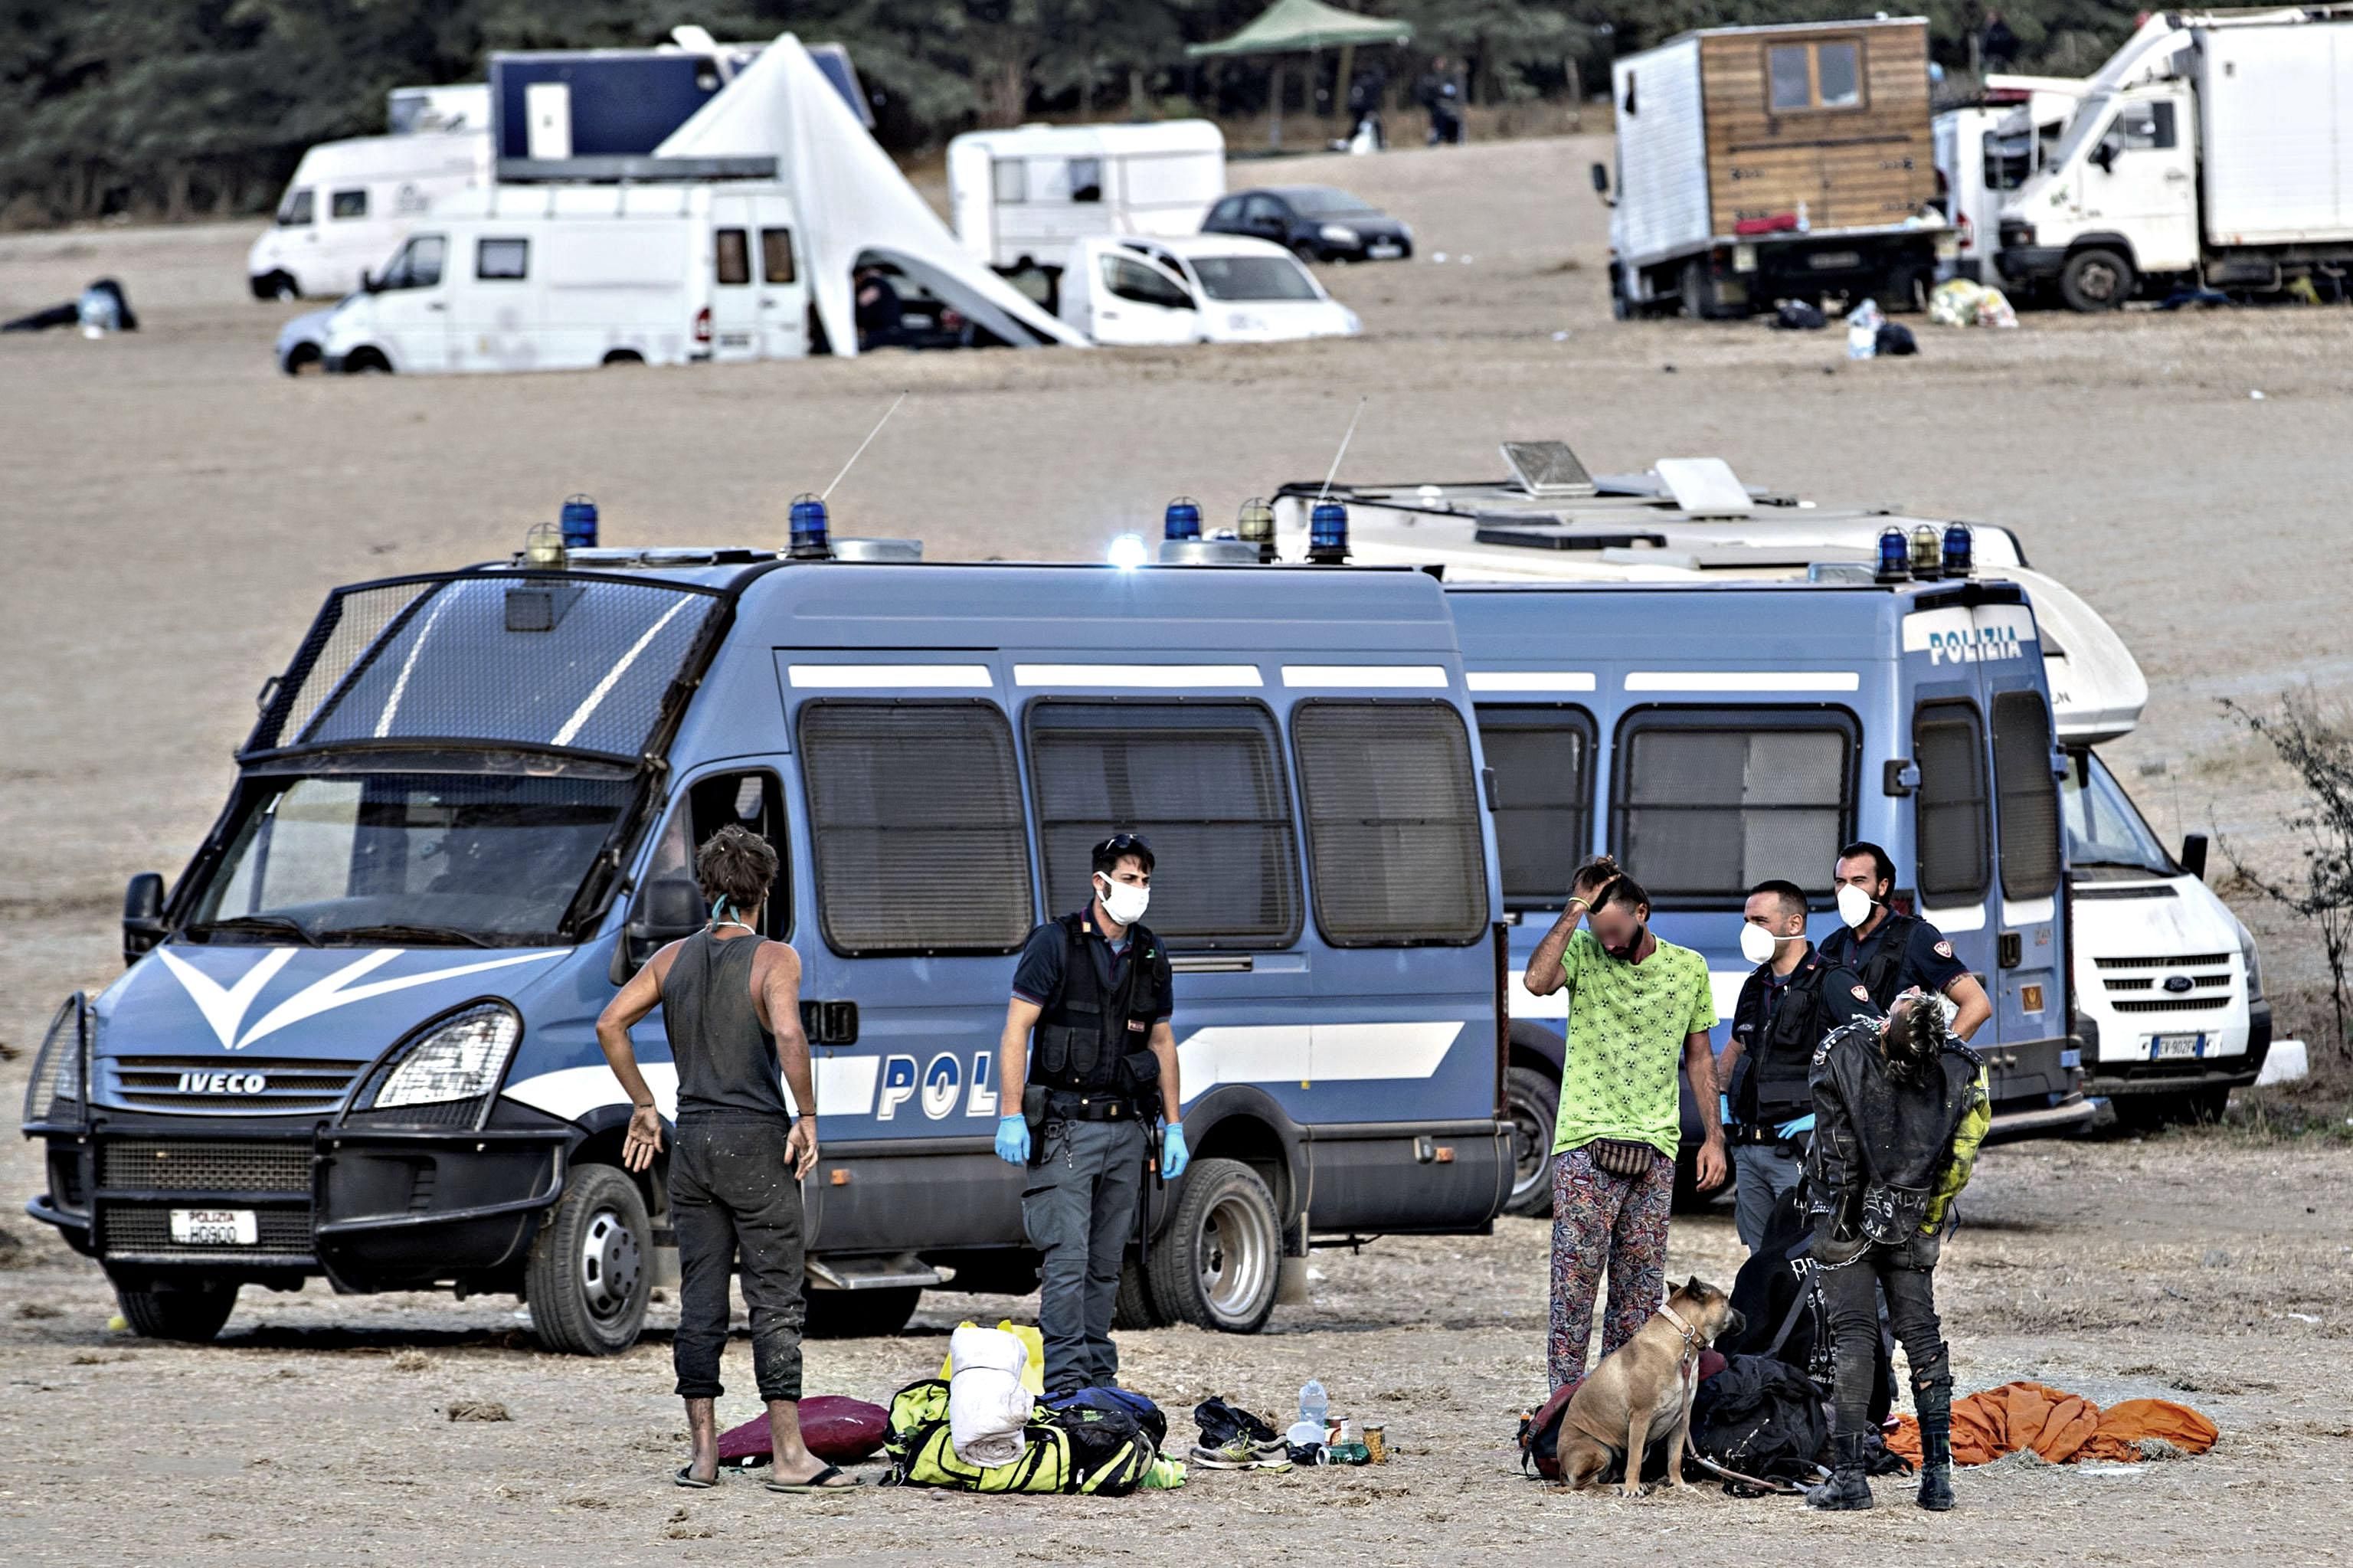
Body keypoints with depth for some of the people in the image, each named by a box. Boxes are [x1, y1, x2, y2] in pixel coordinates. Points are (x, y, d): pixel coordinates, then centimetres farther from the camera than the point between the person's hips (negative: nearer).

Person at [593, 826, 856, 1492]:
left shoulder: (676, 958, 8)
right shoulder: (773, 959, -8)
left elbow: (611, 1023, 5)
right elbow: (787, 1033, -23)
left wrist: (643, 1105, 12)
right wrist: (806, 1116, -14)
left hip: (693, 1141, 5)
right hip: (757, 1140, -5)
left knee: (699, 1303, 8)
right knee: (776, 1300, -3)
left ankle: (703, 1453, 8)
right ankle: (789, 1455, -7)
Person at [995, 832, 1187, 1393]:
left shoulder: (1150, 956, 12)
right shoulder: (1057, 944, -5)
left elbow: (1162, 1042, 19)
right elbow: (1016, 1030, -7)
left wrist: (1173, 1126, 14)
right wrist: (1011, 1115, -14)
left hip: (1126, 1128, 5)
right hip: (1066, 1126, -5)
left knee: (1107, 1262, 8)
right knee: (1067, 1257, -11)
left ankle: (1099, 1377, 14)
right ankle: (1064, 1381, -13)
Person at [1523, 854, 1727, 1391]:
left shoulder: (1688, 968, 8)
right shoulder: (1584, 953, 0)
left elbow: (1699, 1057, 16)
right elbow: (1537, 980, -22)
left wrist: (1713, 1138, 11)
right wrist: (1576, 908, -17)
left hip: (1654, 1146, 3)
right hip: (1585, 1143, -3)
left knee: (1641, 1287, 4)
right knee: (1576, 1279, -7)